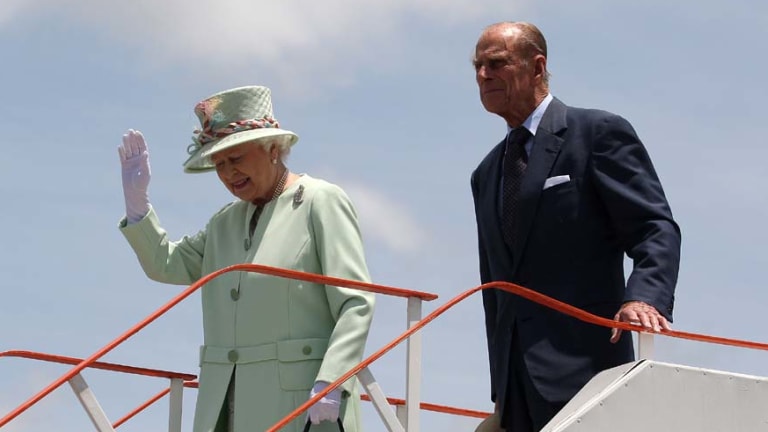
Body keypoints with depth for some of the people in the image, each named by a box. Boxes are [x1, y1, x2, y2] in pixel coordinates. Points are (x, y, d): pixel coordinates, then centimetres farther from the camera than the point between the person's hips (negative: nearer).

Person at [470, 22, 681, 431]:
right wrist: (501, 392, 19)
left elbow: (655, 229, -8)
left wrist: (644, 297, -27)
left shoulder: (599, 133, 1)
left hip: (582, 368, -7)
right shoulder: (486, 175, 23)